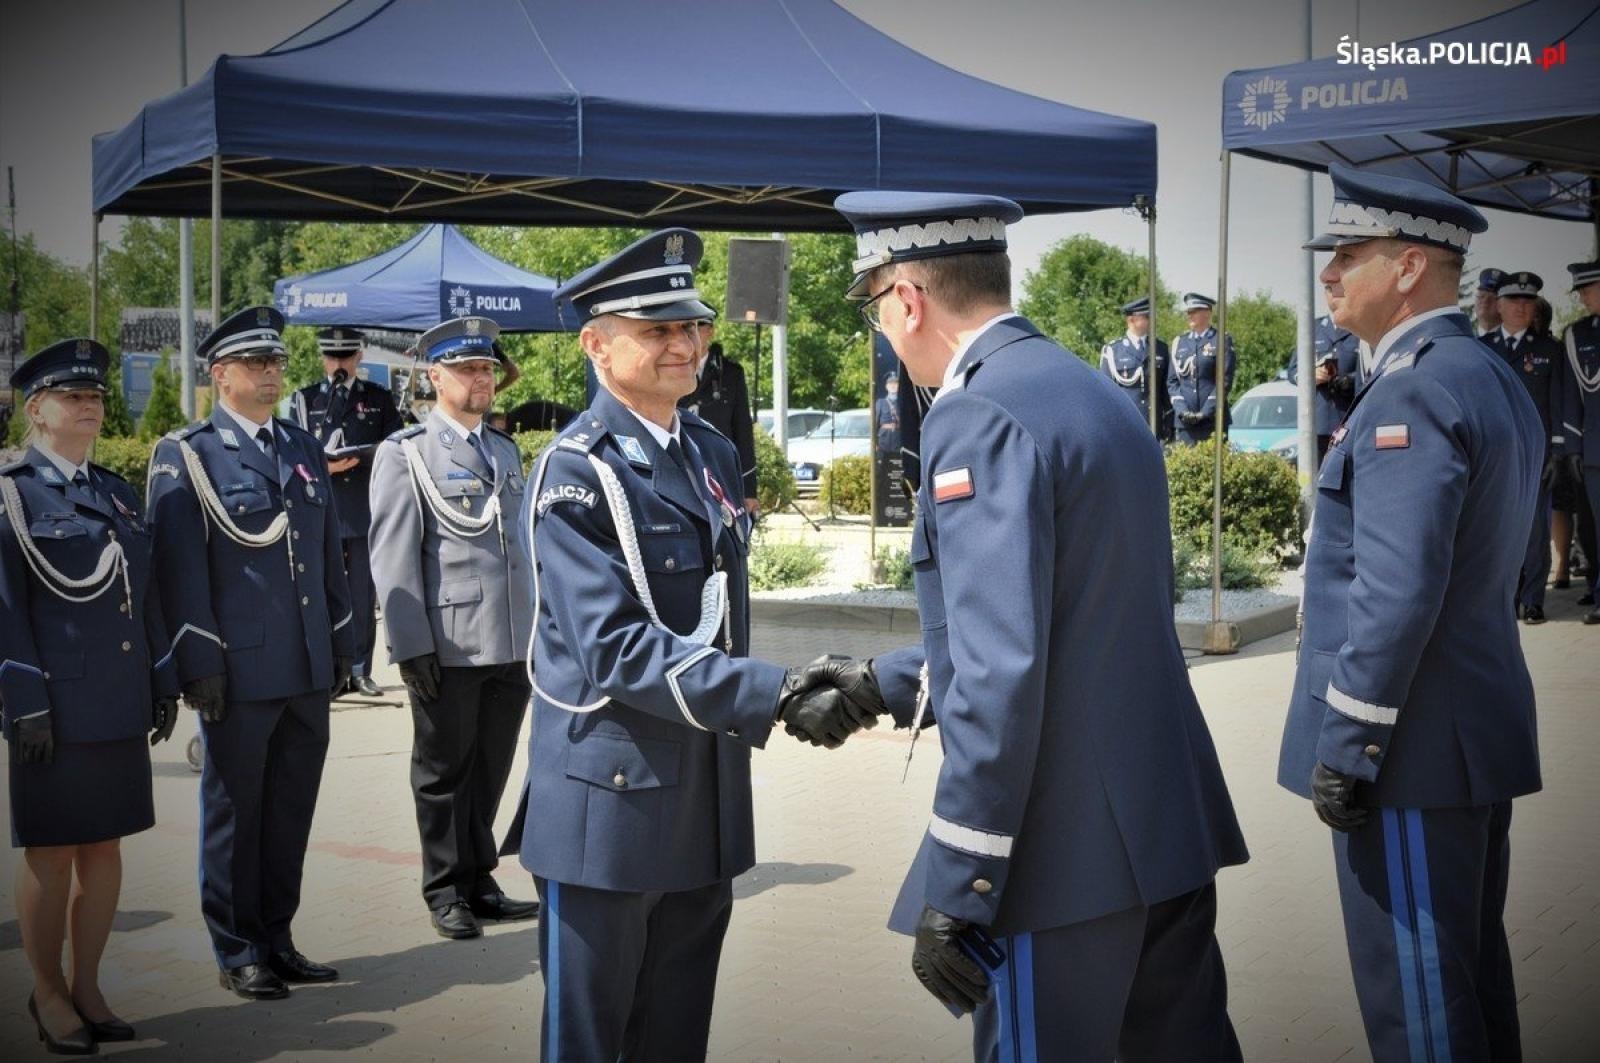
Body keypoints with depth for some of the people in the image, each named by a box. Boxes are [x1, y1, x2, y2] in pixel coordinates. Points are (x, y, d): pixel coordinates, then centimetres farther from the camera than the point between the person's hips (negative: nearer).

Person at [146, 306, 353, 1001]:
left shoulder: (305, 448, 13)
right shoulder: (185, 455, -4)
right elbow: (179, 567, -9)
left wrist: (342, 641, 13)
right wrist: (200, 662, -14)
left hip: (309, 670, 5)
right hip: (239, 671, -5)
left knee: (292, 811, 12)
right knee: (235, 812, 7)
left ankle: (277, 939, 25)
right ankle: (237, 953, 19)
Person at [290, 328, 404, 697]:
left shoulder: (379, 399, 11)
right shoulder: (304, 399, 10)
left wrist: (356, 455, -9)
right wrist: (323, 465, -13)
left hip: (367, 511, 0)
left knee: (363, 597, 3)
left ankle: (360, 670, 10)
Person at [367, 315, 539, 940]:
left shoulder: (506, 451, 16)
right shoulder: (404, 454, -2)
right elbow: (393, 558, -7)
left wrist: (535, 630, 15)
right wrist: (412, 647, -13)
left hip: (511, 646, 5)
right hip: (448, 648, -5)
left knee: (491, 770, 12)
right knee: (445, 772, 8)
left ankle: (478, 882, 25)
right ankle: (446, 892, 20)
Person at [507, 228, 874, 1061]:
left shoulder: (714, 454, 9)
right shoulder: (576, 473, -14)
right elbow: (615, 649, -24)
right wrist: (773, 696, -30)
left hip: (709, 801, 7)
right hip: (609, 802, -7)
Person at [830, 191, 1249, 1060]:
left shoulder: (979, 415, -16)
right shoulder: (1094, 394, 13)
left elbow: (1000, 673, -23)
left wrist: (954, 889, -19)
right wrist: (884, 686, 24)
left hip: (1069, 856, -9)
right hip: (1170, 825, 9)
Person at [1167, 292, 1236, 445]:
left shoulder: (1222, 341, 2)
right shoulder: (1179, 342, 14)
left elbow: (1225, 380, -5)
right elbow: (1172, 381, 11)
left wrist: (1206, 412, -12)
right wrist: (1182, 410, -4)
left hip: (1214, 420, -3)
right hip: (1184, 421, 3)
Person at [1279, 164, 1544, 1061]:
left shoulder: (1414, 391, -19)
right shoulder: (1496, 377, 12)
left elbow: (1397, 593, -26)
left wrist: (1343, 747, -19)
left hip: (1416, 748, -10)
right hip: (1483, 733, 10)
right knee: (1473, 969, 20)